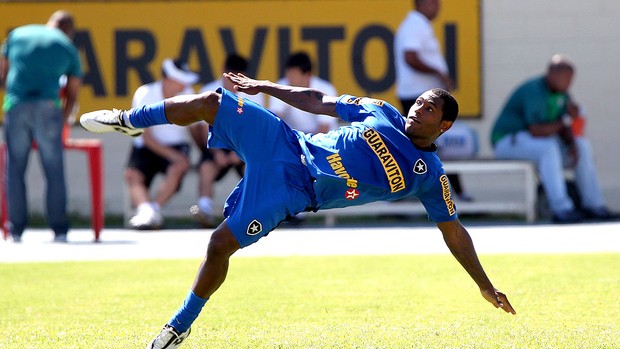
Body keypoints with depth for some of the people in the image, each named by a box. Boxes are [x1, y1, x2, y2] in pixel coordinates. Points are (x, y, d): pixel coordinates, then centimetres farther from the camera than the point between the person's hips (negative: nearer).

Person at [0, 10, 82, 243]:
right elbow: (72, 94, 16)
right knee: (54, 171, 4)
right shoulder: (68, 47, 14)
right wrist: (62, 121, 26)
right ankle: (59, 229, 1)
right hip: (48, 109, -1)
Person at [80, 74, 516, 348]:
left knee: (221, 244, -14)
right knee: (209, 103, -11)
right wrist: (264, 86, 12)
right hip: (286, 146, 3)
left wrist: (486, 285, 0)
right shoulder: (382, 114, 7)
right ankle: (128, 120, 10)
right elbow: (318, 101, 14)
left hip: (294, 193, -3)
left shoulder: (429, 176, -2)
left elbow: (454, 231, 2)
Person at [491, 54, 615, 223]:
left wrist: (571, 144, -17)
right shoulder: (535, 91, -27)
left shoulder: (561, 91, 2)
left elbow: (564, 129, 5)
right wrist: (566, 120, -22)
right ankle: (561, 209, -37)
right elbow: (536, 132, -34)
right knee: (549, 147, -36)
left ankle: (593, 205, -2)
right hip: (506, 142, -9)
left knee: (582, 146, -1)